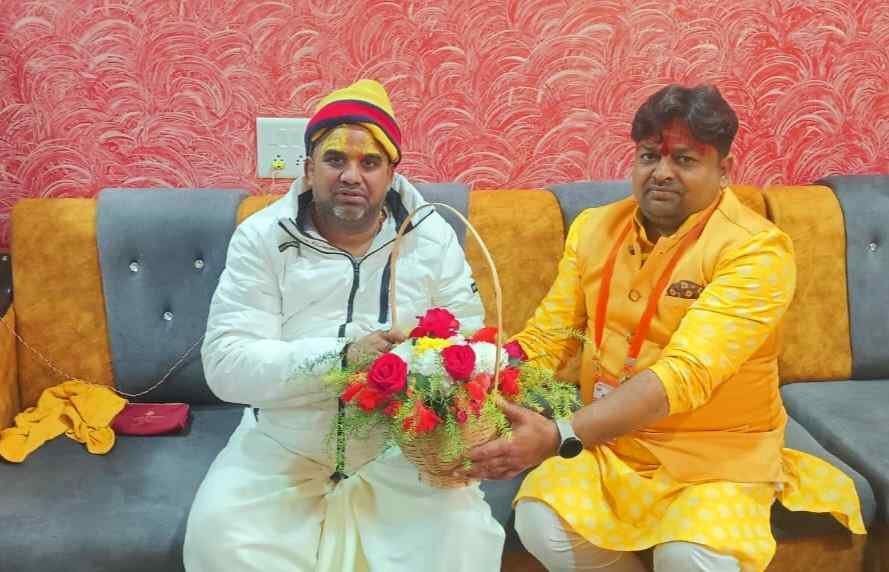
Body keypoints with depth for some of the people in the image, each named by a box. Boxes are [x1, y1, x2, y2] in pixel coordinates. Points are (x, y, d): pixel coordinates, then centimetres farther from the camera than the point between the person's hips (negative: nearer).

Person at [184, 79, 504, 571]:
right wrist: (340, 356, -30)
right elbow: (226, 365, -16)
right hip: (283, 446, 1)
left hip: (403, 445, 0)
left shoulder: (432, 236, -3)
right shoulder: (261, 238, -7)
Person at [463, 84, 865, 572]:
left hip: (717, 450, -3)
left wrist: (559, 438, -41)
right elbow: (548, 335, 1)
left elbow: (686, 373, -30)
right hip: (604, 439, 4)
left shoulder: (756, 250, -17)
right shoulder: (594, 227, 1)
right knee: (539, 522, -23)